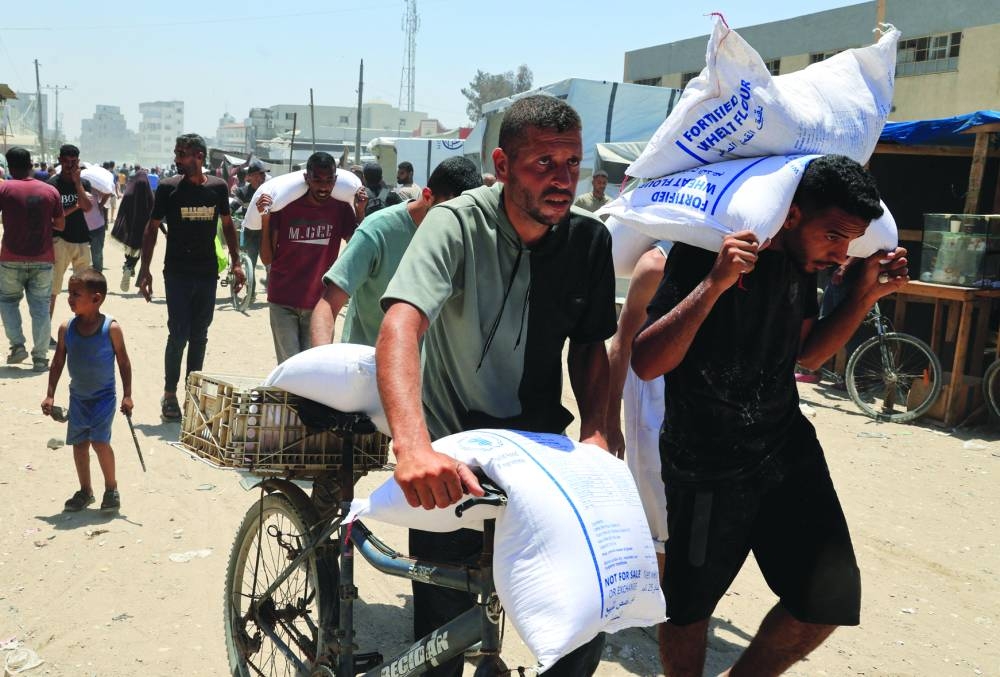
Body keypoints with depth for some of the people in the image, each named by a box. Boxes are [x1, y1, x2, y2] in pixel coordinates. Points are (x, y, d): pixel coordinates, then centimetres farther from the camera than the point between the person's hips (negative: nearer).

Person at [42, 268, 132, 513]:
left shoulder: (111, 328, -15)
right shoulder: (67, 328, -5)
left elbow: (123, 362, -7)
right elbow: (58, 362, 4)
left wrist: (127, 395, -8)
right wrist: (50, 395, 2)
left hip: (104, 396, -4)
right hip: (78, 396, 4)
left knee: (100, 441, -12)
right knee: (79, 443, 10)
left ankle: (111, 487, 8)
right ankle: (85, 491, 26)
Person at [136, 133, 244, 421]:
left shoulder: (218, 187, 1)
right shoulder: (168, 187, -4)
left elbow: (227, 224, 12)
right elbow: (152, 227, 0)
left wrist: (236, 263, 7)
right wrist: (144, 268, -6)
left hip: (208, 273, 3)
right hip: (177, 273, -2)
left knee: (199, 336, 10)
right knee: (178, 335, -3)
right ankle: (169, 395, 10)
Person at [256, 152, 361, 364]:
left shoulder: (341, 209, 3)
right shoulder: (286, 206, -1)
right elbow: (267, 258, 1)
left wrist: (361, 211, -8)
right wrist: (265, 219, -11)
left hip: (319, 304, 1)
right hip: (283, 303, -1)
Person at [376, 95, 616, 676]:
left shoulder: (591, 240, -4)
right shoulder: (458, 224, -19)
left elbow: (590, 344, 7)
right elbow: (401, 324, -34)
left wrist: (596, 430, -11)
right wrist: (414, 448, -49)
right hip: (452, 456, -3)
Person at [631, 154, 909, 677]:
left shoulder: (801, 262, 2)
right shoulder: (702, 254, -19)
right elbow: (646, 363, -26)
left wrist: (865, 295, 3)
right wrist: (714, 283, -36)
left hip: (789, 451, 6)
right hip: (708, 469, -6)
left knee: (832, 597, 5)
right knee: (688, 607, 8)